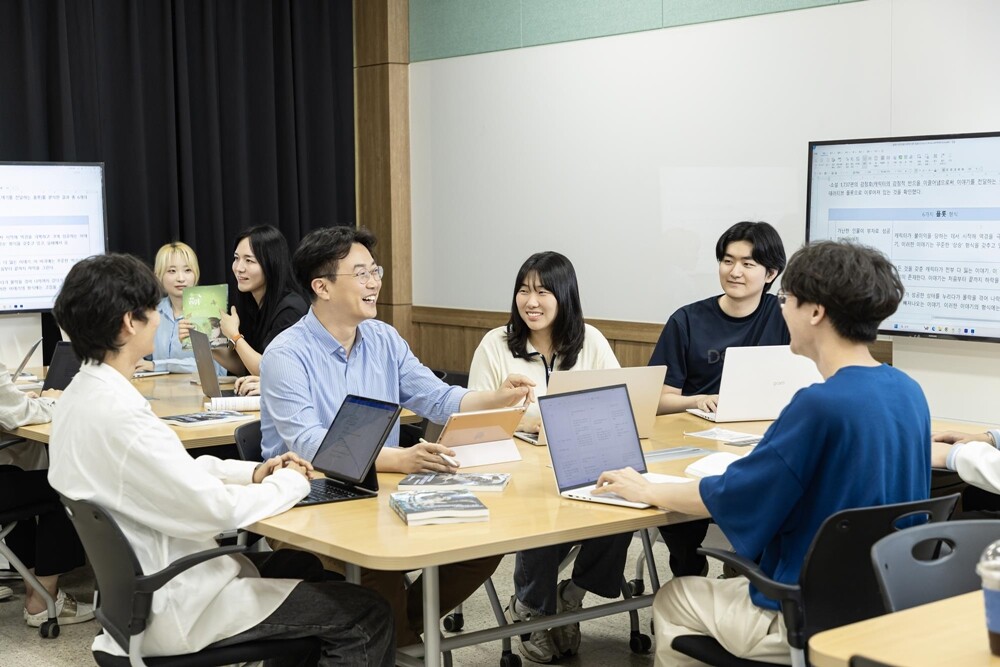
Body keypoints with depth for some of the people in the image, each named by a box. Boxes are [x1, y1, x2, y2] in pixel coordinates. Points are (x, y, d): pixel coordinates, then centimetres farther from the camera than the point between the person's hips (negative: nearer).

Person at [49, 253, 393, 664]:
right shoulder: (117, 415, -28)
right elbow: (216, 509, -27)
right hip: (168, 606, -11)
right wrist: (289, 483, -10)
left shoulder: (82, 394, 4)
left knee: (300, 565, 28)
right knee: (367, 618, -6)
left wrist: (252, 473, 4)